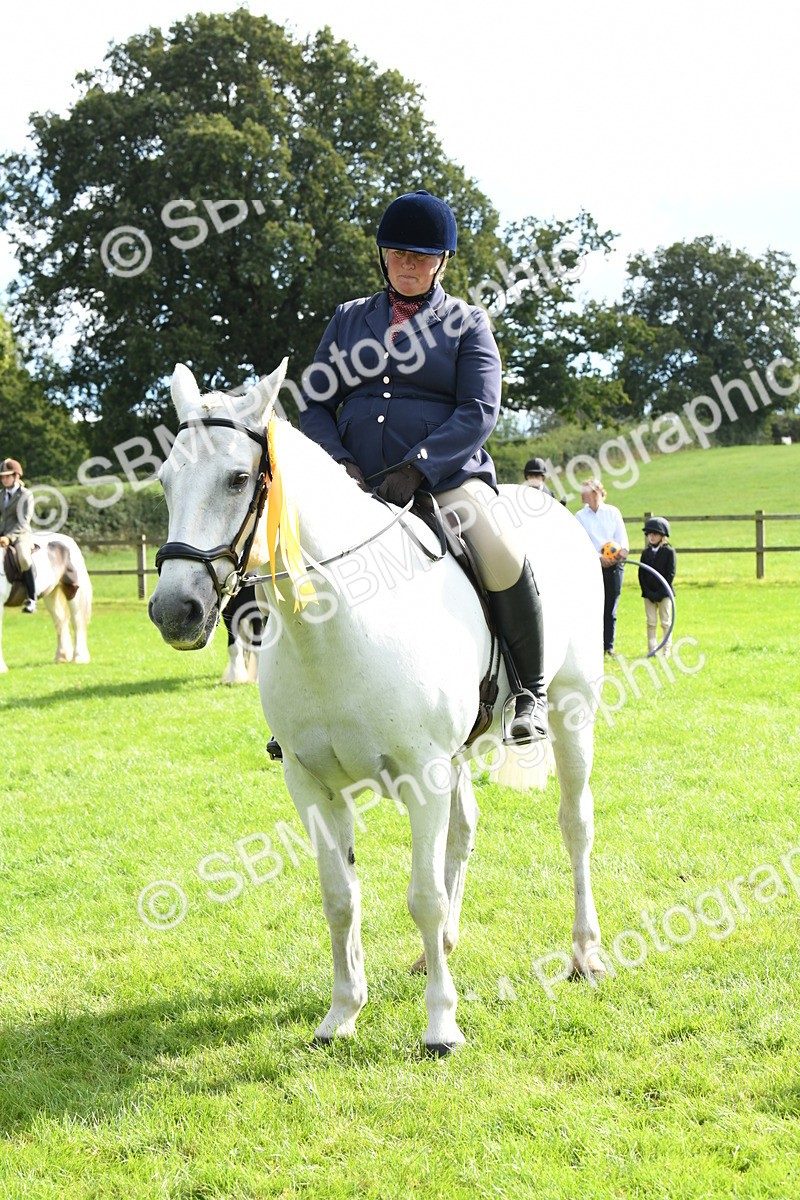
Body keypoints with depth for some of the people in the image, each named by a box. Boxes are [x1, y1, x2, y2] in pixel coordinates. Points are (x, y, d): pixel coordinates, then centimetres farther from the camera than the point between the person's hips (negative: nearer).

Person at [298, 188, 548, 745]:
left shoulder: (467, 322, 8)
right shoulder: (349, 318, 17)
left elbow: (479, 411, -5)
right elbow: (315, 403, 13)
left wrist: (417, 468, -19)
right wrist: (338, 461, -8)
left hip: (446, 474, -4)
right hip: (357, 480, 4)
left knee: (500, 553, -30)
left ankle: (530, 690, -9)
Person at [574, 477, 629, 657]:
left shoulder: (613, 512, 9)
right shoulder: (580, 516, 5)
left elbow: (622, 535, 1)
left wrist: (623, 549, -21)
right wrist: (599, 558, -18)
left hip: (614, 566, 1)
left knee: (611, 608, 4)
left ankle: (609, 646, 12)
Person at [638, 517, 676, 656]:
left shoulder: (669, 552, -3)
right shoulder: (646, 553, 8)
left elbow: (670, 574, -8)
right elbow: (641, 574, 5)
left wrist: (660, 593, -15)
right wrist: (647, 592, -8)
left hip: (664, 594, -3)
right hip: (648, 594, 3)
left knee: (665, 623, 3)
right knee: (650, 623, 4)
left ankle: (667, 649, 9)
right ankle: (652, 649, 9)